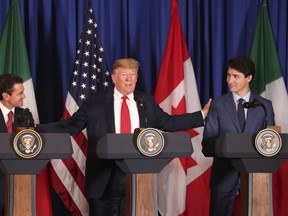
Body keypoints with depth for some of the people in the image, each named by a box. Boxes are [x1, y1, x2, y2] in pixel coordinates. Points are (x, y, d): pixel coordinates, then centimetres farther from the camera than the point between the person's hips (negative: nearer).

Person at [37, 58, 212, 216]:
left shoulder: (147, 102, 11)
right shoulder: (96, 102, 2)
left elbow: (169, 122, 13)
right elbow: (70, 125, 1)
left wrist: (202, 115, 9)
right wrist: (37, 130, -9)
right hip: (104, 177, -2)